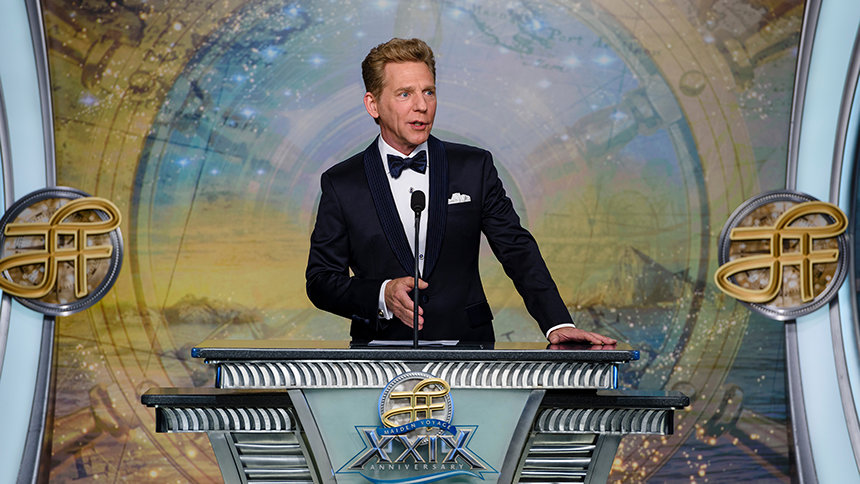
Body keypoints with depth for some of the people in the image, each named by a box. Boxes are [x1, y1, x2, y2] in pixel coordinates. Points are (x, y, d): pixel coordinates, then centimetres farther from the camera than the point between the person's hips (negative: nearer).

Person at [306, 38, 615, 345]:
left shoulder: (475, 167, 8)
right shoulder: (340, 184, 5)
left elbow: (517, 250, 6)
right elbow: (321, 280, 5)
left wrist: (558, 323, -7)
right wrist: (382, 295, -14)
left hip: (466, 347, 0)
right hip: (382, 357, 0)